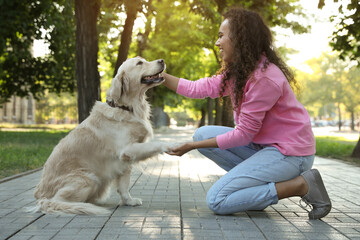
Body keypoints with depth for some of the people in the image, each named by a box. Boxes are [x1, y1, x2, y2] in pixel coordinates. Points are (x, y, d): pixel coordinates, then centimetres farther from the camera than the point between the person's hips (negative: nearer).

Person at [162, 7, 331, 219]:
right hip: (263, 145, 9)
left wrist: (193, 146, -15)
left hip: (289, 153, -9)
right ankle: (254, 180, 3)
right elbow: (200, 88, 4)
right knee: (203, 134, 2)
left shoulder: (265, 78, -24)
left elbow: (243, 134, -20)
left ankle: (301, 184, -10)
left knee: (217, 200, -16)